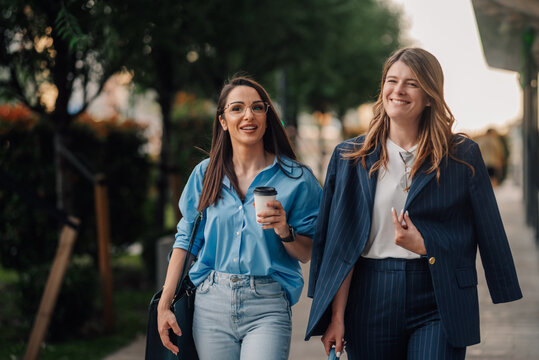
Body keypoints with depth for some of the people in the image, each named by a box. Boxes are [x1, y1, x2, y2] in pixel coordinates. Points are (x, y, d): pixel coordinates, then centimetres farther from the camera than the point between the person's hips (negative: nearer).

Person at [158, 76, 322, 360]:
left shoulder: (296, 178, 1)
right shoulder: (206, 174, 8)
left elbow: (307, 253, 4)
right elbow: (186, 240, 10)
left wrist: (285, 231, -17)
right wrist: (164, 304, 4)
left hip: (266, 307, -2)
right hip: (211, 305, 2)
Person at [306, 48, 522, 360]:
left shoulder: (462, 155, 3)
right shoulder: (351, 157, 7)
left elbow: (490, 236, 5)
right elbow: (342, 243, 4)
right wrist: (337, 316, -1)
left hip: (439, 304, -1)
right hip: (371, 299, 2)